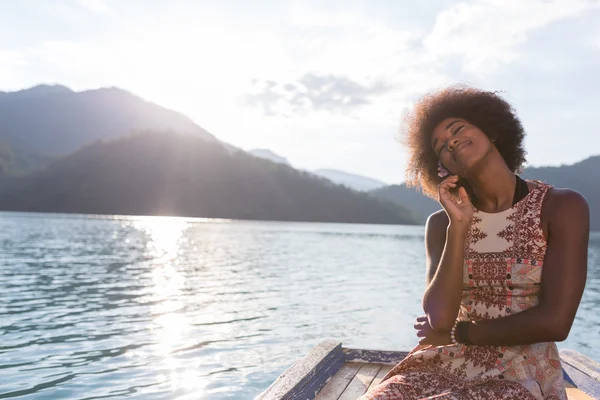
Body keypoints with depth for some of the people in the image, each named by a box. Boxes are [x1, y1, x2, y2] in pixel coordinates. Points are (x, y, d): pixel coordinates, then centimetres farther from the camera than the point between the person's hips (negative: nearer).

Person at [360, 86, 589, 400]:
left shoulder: (562, 207, -6)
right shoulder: (442, 224, 4)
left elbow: (554, 322, -14)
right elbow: (439, 318, -8)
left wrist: (455, 332, -4)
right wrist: (459, 226, -12)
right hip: (447, 368, 3)